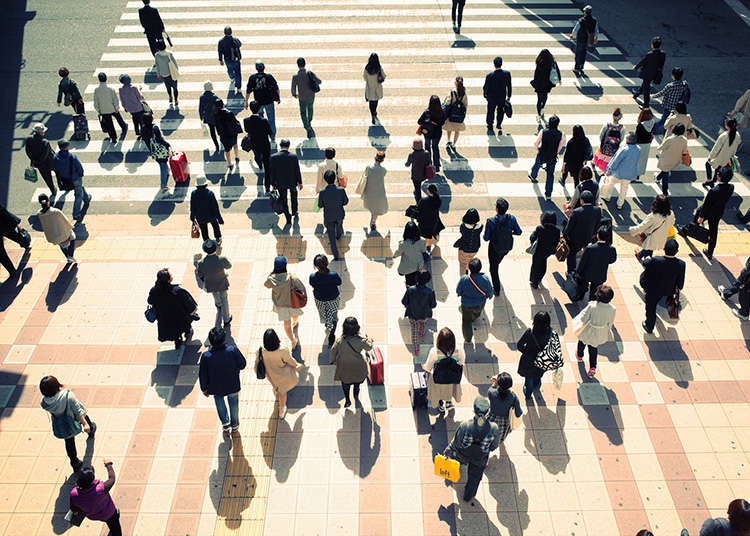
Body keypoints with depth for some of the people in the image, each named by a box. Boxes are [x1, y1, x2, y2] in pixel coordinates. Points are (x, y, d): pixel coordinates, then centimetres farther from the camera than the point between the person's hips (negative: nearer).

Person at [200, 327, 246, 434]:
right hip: (233, 385, 0)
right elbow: (243, 364, -15)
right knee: (234, 405, 28)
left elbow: (203, 376, -14)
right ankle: (234, 425, 45)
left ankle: (225, 423, 32)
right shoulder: (233, 350, -30)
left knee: (220, 404, 33)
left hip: (216, 388, 0)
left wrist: (204, 389, 4)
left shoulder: (206, 356, -28)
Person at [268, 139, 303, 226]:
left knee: (283, 200, 15)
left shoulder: (273, 157, -18)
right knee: (293, 195, 31)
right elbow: (297, 171, -8)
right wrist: (299, 182, 6)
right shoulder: (294, 157, -18)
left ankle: (288, 220, 18)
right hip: (292, 182, 1)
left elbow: (271, 172, -9)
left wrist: (273, 183, 5)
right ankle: (294, 211, 45)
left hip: (280, 183, -1)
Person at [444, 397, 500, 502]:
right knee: (474, 477, 29)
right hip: (480, 459, 0)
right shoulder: (494, 429, -36)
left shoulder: (465, 425, -39)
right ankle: (468, 497, 54)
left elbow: (456, 442, -20)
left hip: (463, 455, 0)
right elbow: (494, 445, -15)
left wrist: (448, 451, 1)